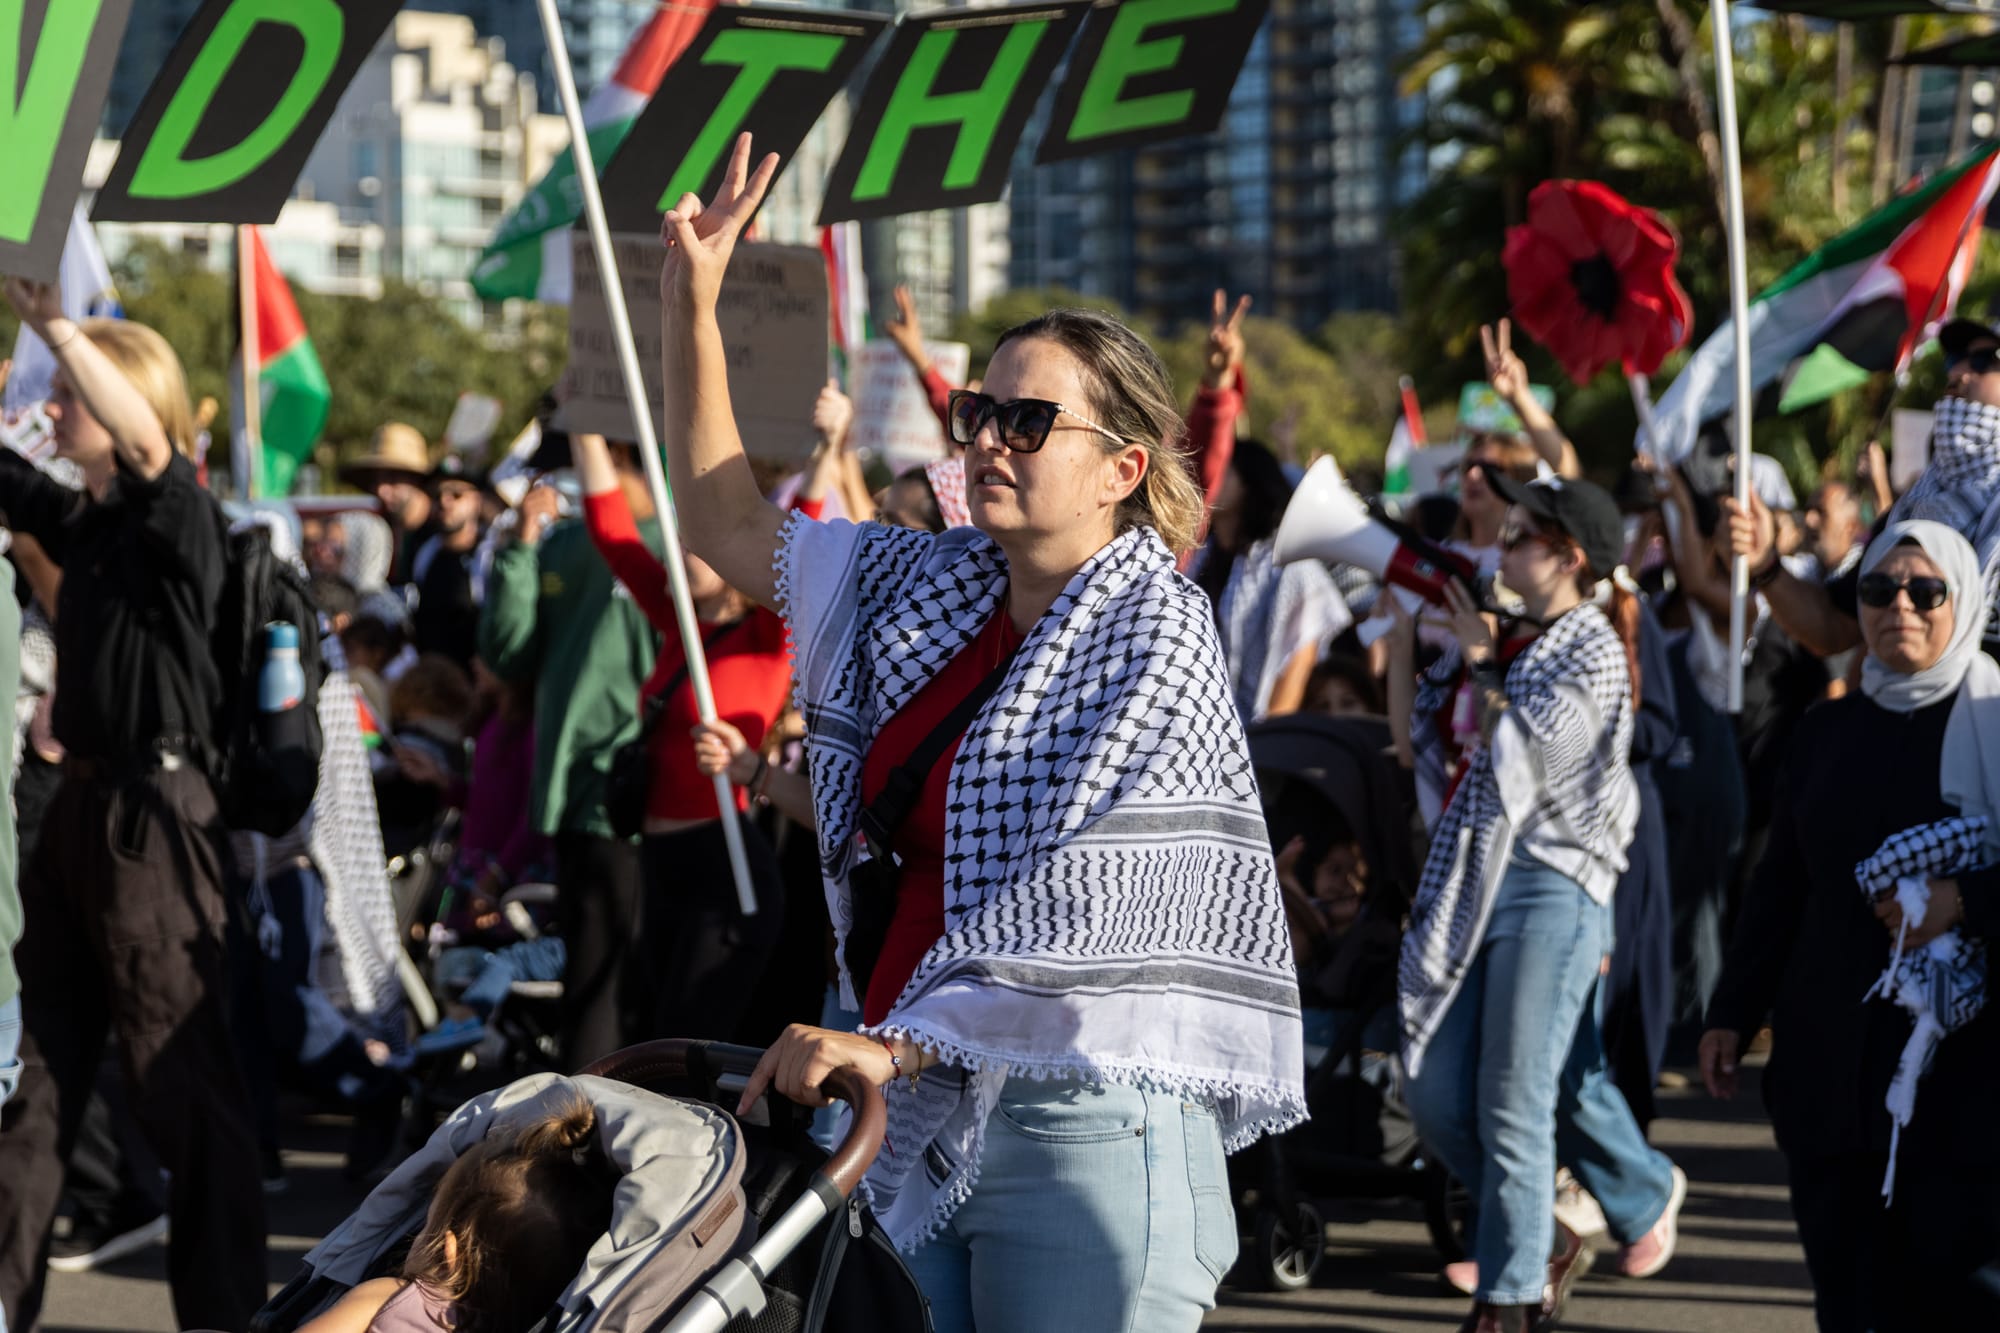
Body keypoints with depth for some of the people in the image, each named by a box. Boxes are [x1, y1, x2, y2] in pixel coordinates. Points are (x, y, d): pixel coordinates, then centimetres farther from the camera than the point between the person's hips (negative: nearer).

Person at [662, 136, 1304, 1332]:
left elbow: (1073, 910, -18)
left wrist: (897, 1046, -25)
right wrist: (694, 310, 15)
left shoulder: (1153, 632, -9)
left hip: (1080, 1112, -7)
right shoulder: (929, 588, 13)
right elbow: (730, 528, 23)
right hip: (920, 1111, 7)